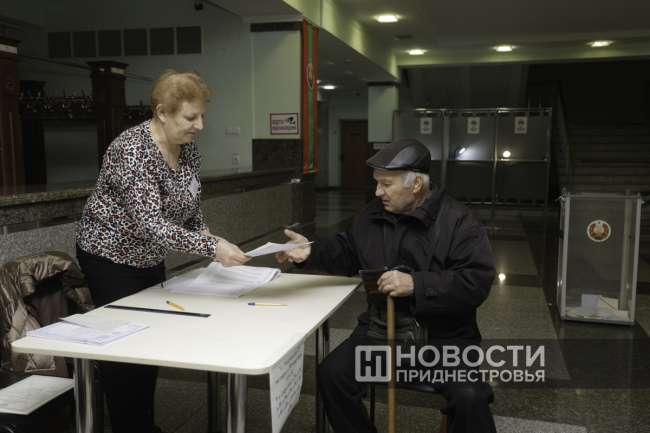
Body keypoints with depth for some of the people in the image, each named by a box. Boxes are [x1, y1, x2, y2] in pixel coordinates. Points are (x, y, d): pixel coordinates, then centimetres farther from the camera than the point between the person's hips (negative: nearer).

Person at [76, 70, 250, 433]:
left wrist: (204, 231, -9)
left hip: (151, 258, 8)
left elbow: (191, 203, 10)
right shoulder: (133, 151, -29)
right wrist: (212, 248, -41)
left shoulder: (189, 148, -5)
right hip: (112, 256, -7)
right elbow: (150, 223, -37)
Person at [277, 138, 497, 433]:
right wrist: (312, 251, 3)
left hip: (443, 335, -4)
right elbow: (347, 255, 21)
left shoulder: (459, 222, -10)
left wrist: (416, 284, -25)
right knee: (331, 375, -11)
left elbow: (476, 283, -18)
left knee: (469, 398, -28)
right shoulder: (371, 216, 7)